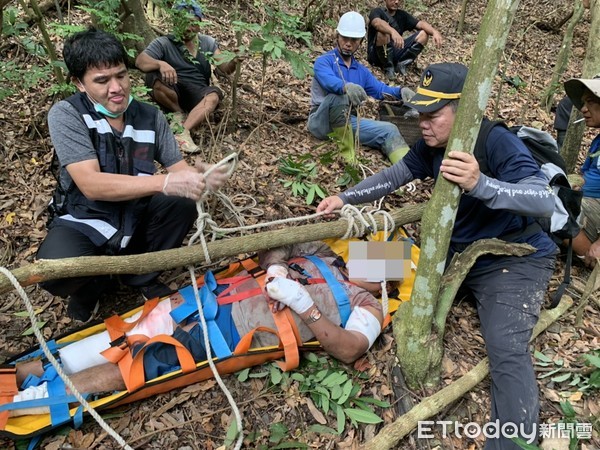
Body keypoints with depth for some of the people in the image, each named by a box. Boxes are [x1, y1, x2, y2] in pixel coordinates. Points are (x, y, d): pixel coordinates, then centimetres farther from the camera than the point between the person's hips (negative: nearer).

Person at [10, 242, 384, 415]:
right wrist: (274, 266, 1)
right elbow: (269, 249, 23)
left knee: (126, 369, -14)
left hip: (229, 338, -4)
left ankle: (21, 402, -5)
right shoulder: (318, 251, 17)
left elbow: (350, 349, -14)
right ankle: (13, 374, 6)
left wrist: (304, 305, -20)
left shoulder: (366, 304, 3)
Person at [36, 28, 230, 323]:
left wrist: (198, 178, -33)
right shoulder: (66, 115, -17)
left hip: (135, 218, 4)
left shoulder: (150, 117, -5)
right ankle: (90, 286, 6)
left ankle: (142, 276, 2)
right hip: (83, 222, -3)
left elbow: (177, 167, -6)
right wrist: (165, 182, -41)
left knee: (182, 203, -24)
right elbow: (91, 184, -29)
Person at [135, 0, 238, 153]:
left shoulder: (208, 42, 10)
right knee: (155, 77, -31)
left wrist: (233, 62, -23)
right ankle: (178, 112, -8)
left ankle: (183, 132, -47)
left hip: (197, 95, 2)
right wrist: (161, 64, -39)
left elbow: (224, 69, 2)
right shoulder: (163, 43, -2)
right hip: (172, 93, -1)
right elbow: (140, 60, -17)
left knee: (214, 94, -31)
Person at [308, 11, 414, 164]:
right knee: (339, 95, -35)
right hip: (322, 122, -5)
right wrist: (346, 86, -49)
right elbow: (329, 81, -26)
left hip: (349, 121, 6)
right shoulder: (323, 61, -3)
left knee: (389, 130, -16)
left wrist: (401, 91, -14)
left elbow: (381, 90, 8)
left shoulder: (361, 70, 18)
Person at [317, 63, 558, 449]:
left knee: (508, 351, -25)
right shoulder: (431, 146, -4)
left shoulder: (498, 143, -25)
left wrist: (479, 184, -51)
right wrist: (345, 198, -3)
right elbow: (392, 177, 8)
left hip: (514, 258, -8)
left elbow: (546, 202, -35)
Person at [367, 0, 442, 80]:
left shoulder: (402, 15, 10)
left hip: (395, 53, 5)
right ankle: (388, 68, -17)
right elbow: (377, 23, -31)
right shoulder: (377, 12, -6)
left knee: (424, 34, -6)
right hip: (376, 56, -5)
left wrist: (435, 32, -25)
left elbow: (421, 23, -4)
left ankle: (401, 64, -10)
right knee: (383, 32, -34)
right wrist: (393, 32, -51)